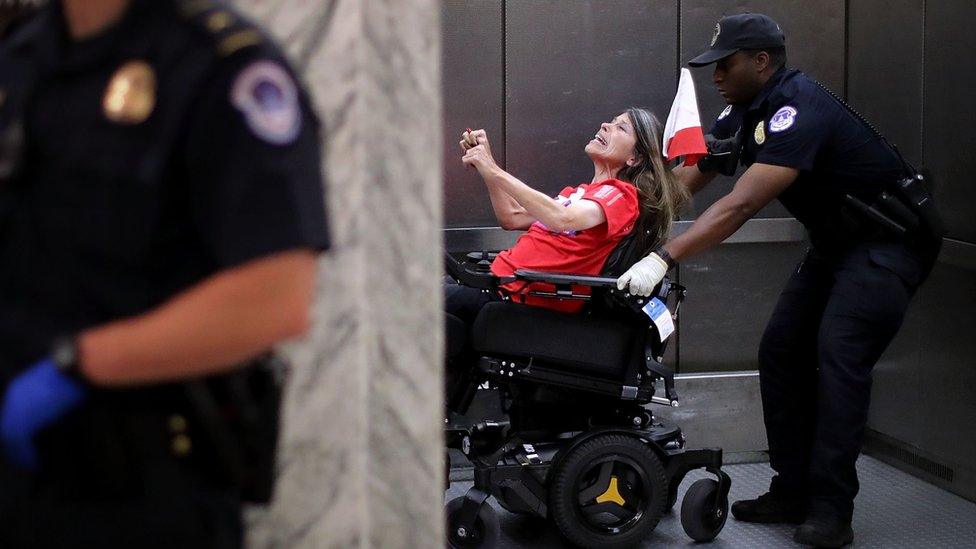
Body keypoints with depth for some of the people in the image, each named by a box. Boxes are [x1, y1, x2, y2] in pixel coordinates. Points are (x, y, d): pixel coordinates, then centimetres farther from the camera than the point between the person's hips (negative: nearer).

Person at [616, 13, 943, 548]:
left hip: (888, 242, -10)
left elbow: (740, 205, -38)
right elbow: (686, 178, 4)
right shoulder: (743, 113, 2)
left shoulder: (798, 111, -29)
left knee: (839, 356, -20)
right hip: (835, 243, 10)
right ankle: (792, 491, 9)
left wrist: (663, 259, -43)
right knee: (781, 350, 3)